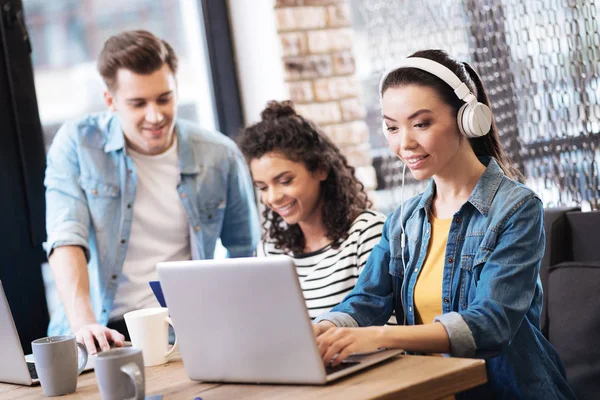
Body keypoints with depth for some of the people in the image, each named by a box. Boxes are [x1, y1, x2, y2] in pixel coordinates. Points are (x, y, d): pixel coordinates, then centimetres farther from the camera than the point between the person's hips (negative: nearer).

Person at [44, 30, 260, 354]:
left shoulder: (220, 157, 1)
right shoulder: (76, 145, -2)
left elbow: (247, 255, 11)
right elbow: (66, 239, -12)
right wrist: (83, 324, -27)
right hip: (105, 331, -2)